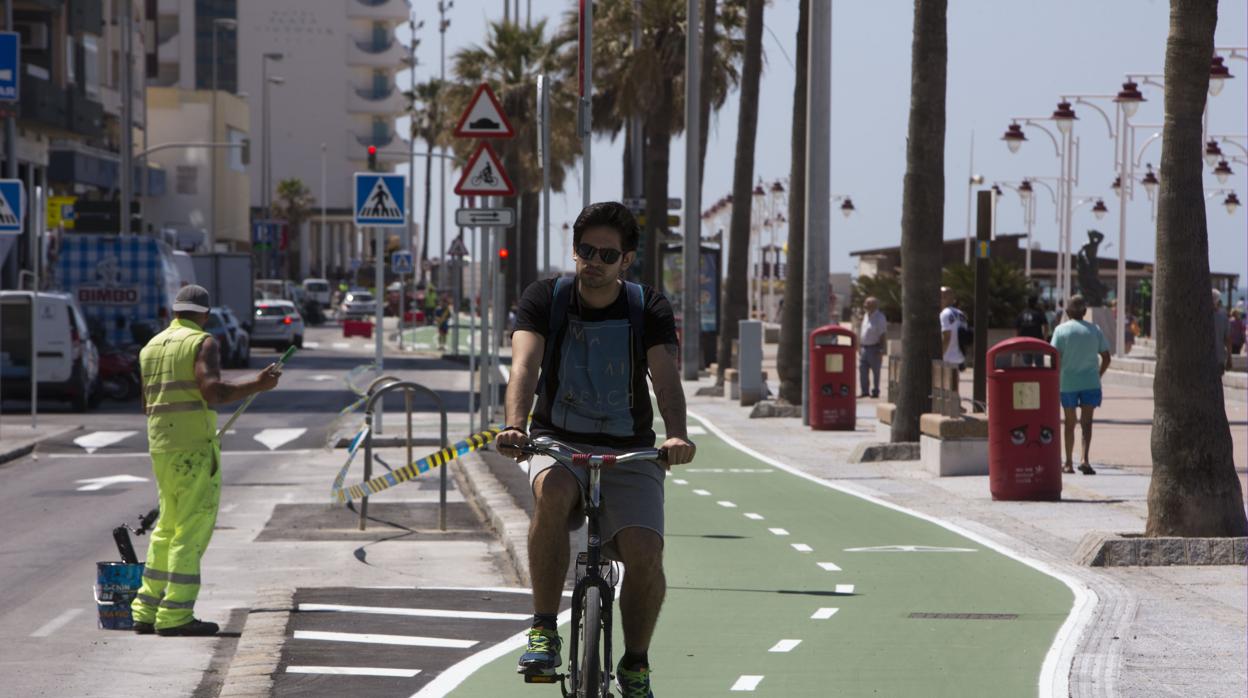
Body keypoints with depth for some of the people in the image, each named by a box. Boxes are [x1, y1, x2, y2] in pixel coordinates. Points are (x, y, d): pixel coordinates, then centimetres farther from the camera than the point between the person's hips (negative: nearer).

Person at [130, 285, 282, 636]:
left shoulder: (151, 347, 15)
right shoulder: (202, 343, -6)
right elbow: (212, 391, -20)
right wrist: (257, 385, -12)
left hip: (160, 446, 7)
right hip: (195, 446, -7)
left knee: (168, 527, 16)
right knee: (193, 529, -4)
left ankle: (146, 611, 15)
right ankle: (175, 616, -8)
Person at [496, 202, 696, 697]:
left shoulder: (649, 309, -4)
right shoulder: (545, 299, -4)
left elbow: (666, 377, -19)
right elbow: (524, 367, -20)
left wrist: (676, 435, -40)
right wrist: (515, 426, -40)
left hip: (630, 452, 0)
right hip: (559, 442, 0)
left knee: (644, 553, -23)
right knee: (552, 491, -37)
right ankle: (543, 631, -25)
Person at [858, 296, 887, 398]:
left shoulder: (879, 318, -11)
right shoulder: (866, 315, 13)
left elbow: (882, 336, -13)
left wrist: (881, 351, -16)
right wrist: (859, 346, 17)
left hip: (874, 348, -7)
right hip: (864, 347, 8)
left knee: (876, 371, 1)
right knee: (862, 370, 6)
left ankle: (876, 391, 9)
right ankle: (864, 391, 13)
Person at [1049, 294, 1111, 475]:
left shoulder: (1061, 330, -3)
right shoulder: (1094, 330, 3)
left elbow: (1056, 358, -9)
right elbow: (1106, 358, 4)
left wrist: (1056, 382, 1)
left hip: (1068, 383, 0)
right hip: (1090, 383, 0)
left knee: (1070, 423, 12)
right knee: (1087, 421, -3)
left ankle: (1069, 463, 19)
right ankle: (1085, 459, -22)